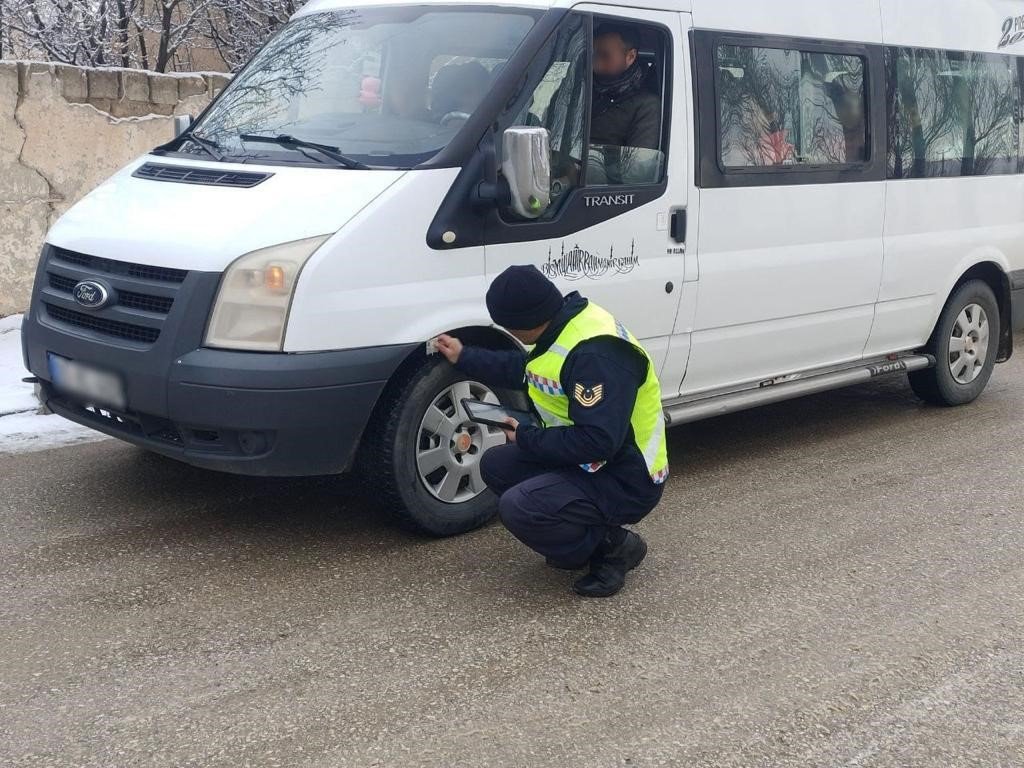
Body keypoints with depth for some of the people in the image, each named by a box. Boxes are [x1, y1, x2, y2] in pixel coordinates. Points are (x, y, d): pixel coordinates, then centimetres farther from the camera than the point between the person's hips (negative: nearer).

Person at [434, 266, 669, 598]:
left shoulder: (596, 352, -29)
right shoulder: (560, 327, 2)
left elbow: (598, 441, -33)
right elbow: (523, 368, 24)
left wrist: (528, 439, -19)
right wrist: (464, 358, 24)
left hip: (625, 480, -10)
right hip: (586, 460, 10)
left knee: (518, 508, -26)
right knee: (496, 465, 9)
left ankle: (612, 546, -3)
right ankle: (583, 536, 12)